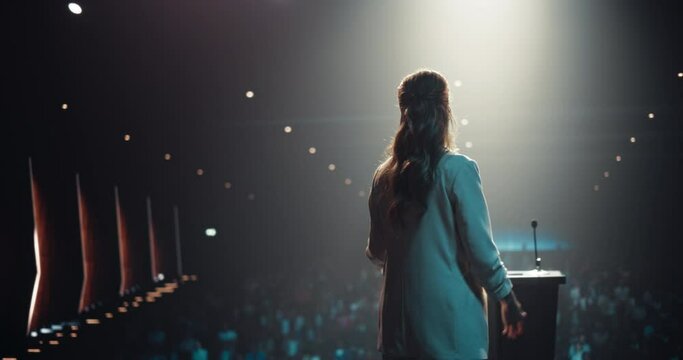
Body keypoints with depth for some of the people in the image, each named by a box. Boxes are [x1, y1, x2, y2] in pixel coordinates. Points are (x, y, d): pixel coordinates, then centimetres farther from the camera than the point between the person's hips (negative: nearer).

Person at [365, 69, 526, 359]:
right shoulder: (457, 169, -11)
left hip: (399, 317, 5)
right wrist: (507, 298, 1)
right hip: (449, 316, -5)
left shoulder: (385, 176, 3)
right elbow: (480, 248, -12)